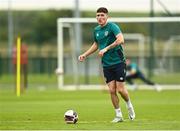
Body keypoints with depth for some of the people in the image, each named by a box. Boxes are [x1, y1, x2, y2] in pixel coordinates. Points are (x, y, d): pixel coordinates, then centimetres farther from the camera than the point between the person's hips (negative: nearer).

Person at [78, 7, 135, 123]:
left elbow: (120, 40, -28)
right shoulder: (96, 30, 9)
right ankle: (118, 115, 10)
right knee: (112, 90, 0)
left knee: (120, 89, -5)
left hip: (118, 62, -5)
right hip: (106, 65, 6)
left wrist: (106, 49, -28)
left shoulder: (112, 26, -13)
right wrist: (85, 55, 18)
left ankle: (129, 106, 24)